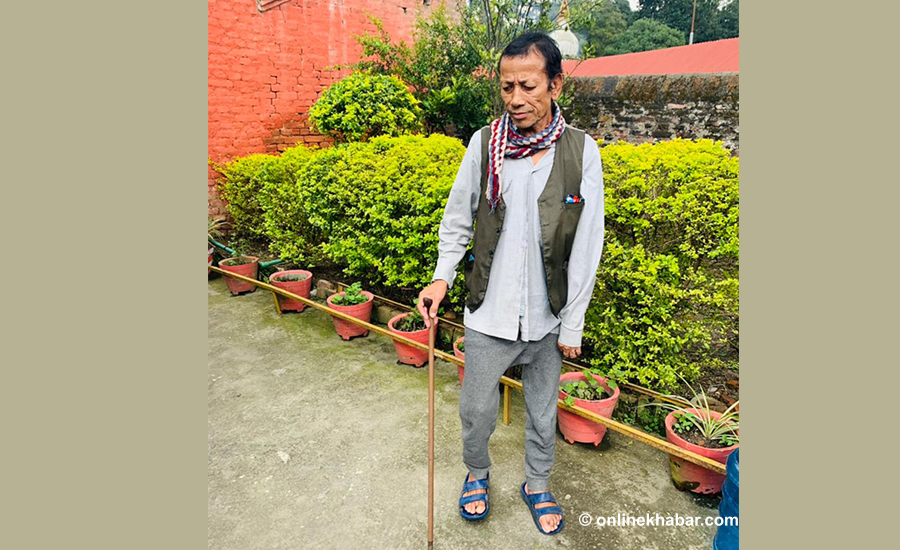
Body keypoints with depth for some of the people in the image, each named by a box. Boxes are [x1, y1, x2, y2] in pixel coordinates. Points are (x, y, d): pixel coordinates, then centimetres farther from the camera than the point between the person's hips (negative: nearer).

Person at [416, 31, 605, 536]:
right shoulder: (485, 144, -6)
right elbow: (458, 219, 4)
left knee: (543, 410, 19)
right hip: (489, 313, 0)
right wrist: (442, 276, -11)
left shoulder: (582, 151, -7)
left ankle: (538, 485, 46)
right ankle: (478, 473, 46)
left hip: (548, 317, 0)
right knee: (477, 409, 14)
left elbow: (587, 247, -5)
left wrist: (572, 324, -3)